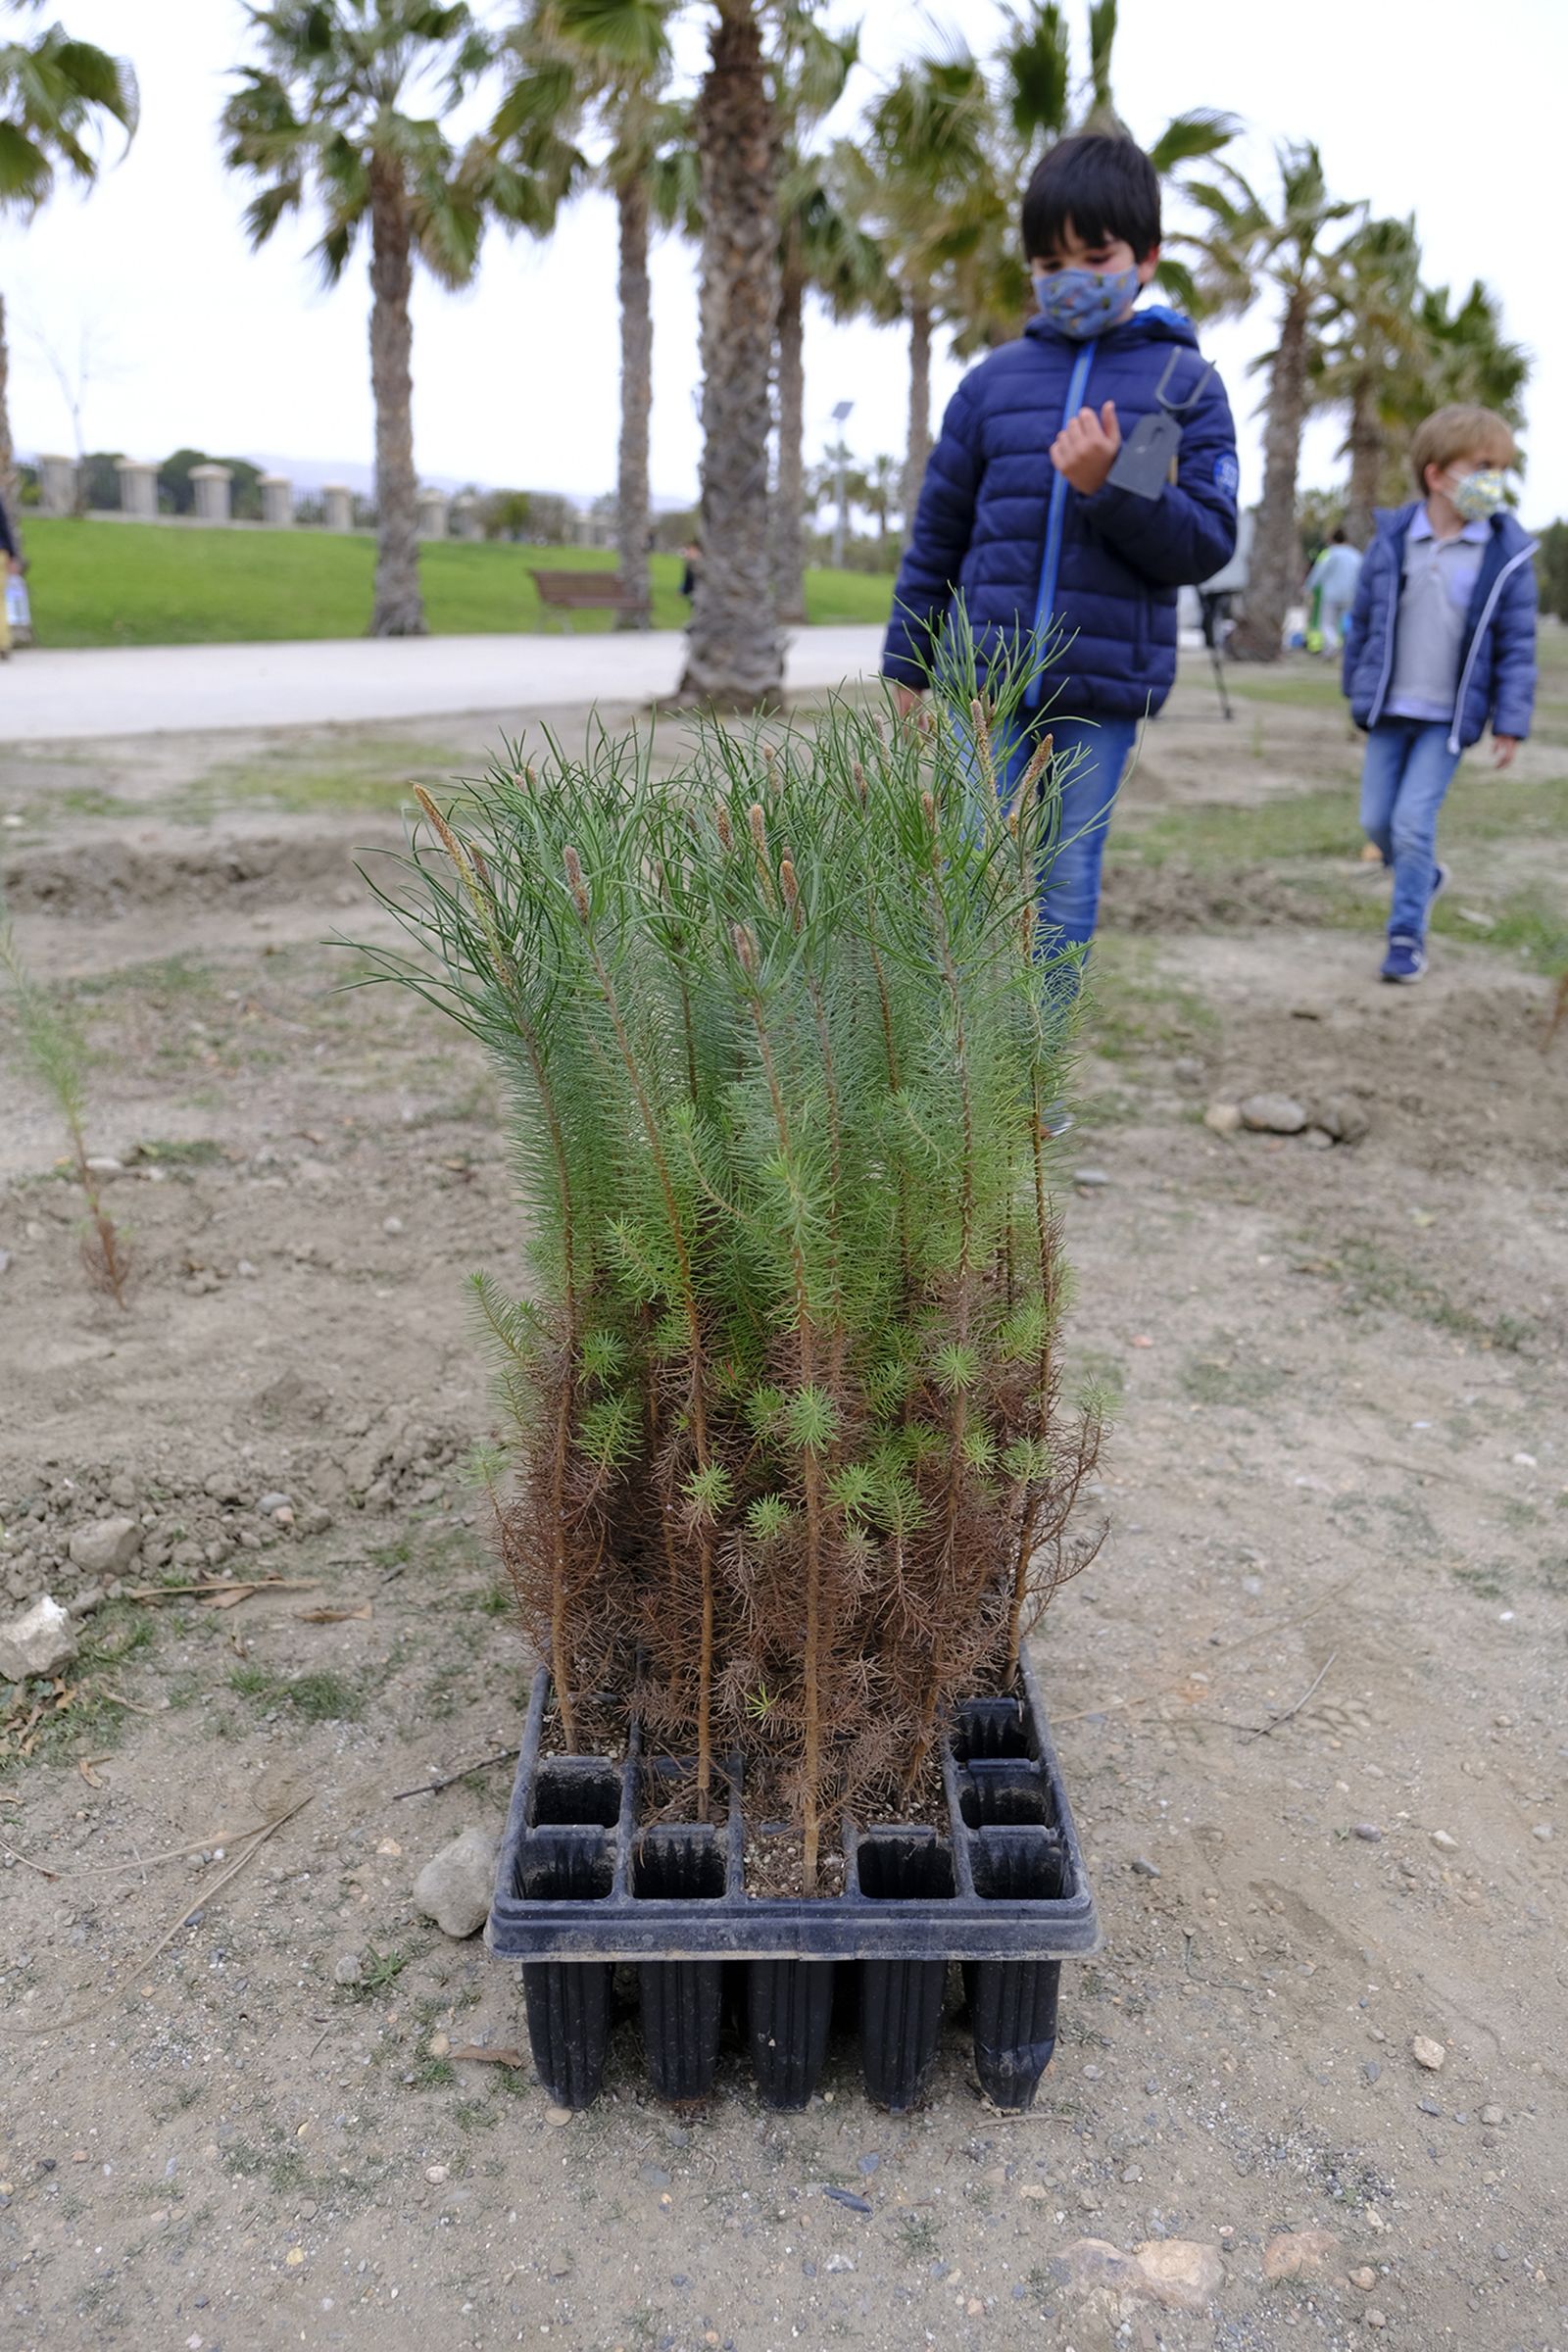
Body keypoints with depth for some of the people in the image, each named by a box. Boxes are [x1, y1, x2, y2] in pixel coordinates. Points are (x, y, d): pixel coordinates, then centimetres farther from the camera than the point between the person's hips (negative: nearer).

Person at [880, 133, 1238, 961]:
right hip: (985, 678, 1)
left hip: (1104, 688, -1)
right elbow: (937, 534, 14)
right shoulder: (993, 381, 8)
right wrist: (907, 664, 15)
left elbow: (1208, 543, -3)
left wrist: (1110, 487, -18)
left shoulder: (1185, 385, 3)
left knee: (1067, 887, 6)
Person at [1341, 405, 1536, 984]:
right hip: (1390, 710, 3)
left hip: (1448, 718, -3)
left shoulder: (1507, 554, -6)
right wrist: (1358, 691, 13)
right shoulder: (1392, 540, -2)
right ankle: (1424, 877, 38)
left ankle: (1407, 935, 3)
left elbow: (1517, 646, -2)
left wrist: (1511, 723, -6)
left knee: (1413, 822, -10)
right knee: (1376, 821, 8)